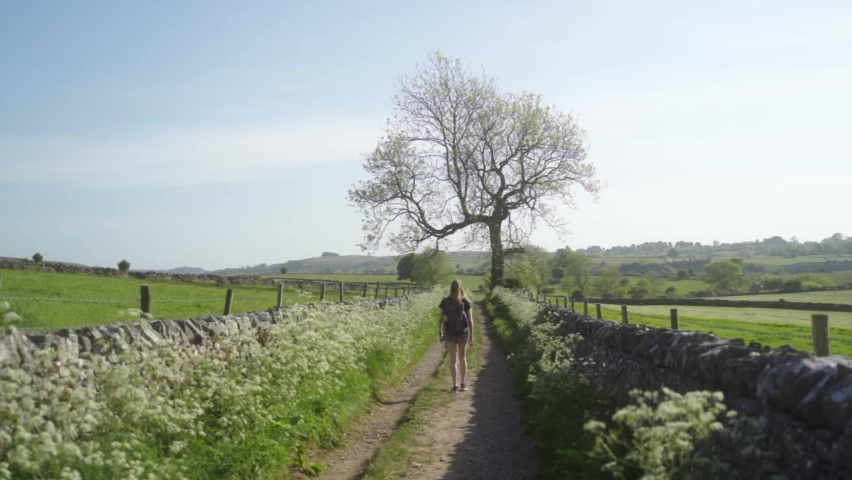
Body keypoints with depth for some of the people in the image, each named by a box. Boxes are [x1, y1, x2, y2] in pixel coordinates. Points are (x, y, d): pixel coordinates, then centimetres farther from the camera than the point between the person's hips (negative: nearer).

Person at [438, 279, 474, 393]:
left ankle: (455, 385, -7)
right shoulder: (465, 302, -4)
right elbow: (470, 320, -5)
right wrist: (471, 335, 1)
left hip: (449, 333, 0)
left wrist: (440, 333, 9)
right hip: (463, 332, 0)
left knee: (453, 359, 1)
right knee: (462, 358, 17)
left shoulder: (445, 302, -2)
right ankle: (463, 383, 26)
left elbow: (440, 319, -1)